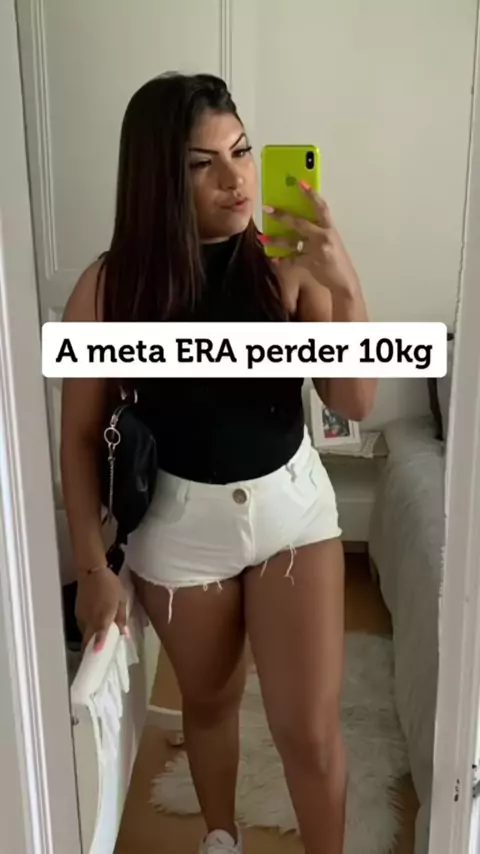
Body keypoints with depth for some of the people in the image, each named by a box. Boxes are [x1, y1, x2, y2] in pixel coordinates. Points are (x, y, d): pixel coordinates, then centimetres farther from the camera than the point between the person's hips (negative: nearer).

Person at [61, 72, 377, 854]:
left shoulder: (287, 265, -13)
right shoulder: (110, 288, -15)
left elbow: (356, 404, -13)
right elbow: (81, 435, -6)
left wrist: (346, 290, -29)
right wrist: (93, 565, -5)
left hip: (293, 504, 0)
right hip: (180, 521, 0)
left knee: (311, 730, 5)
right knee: (210, 700, 23)